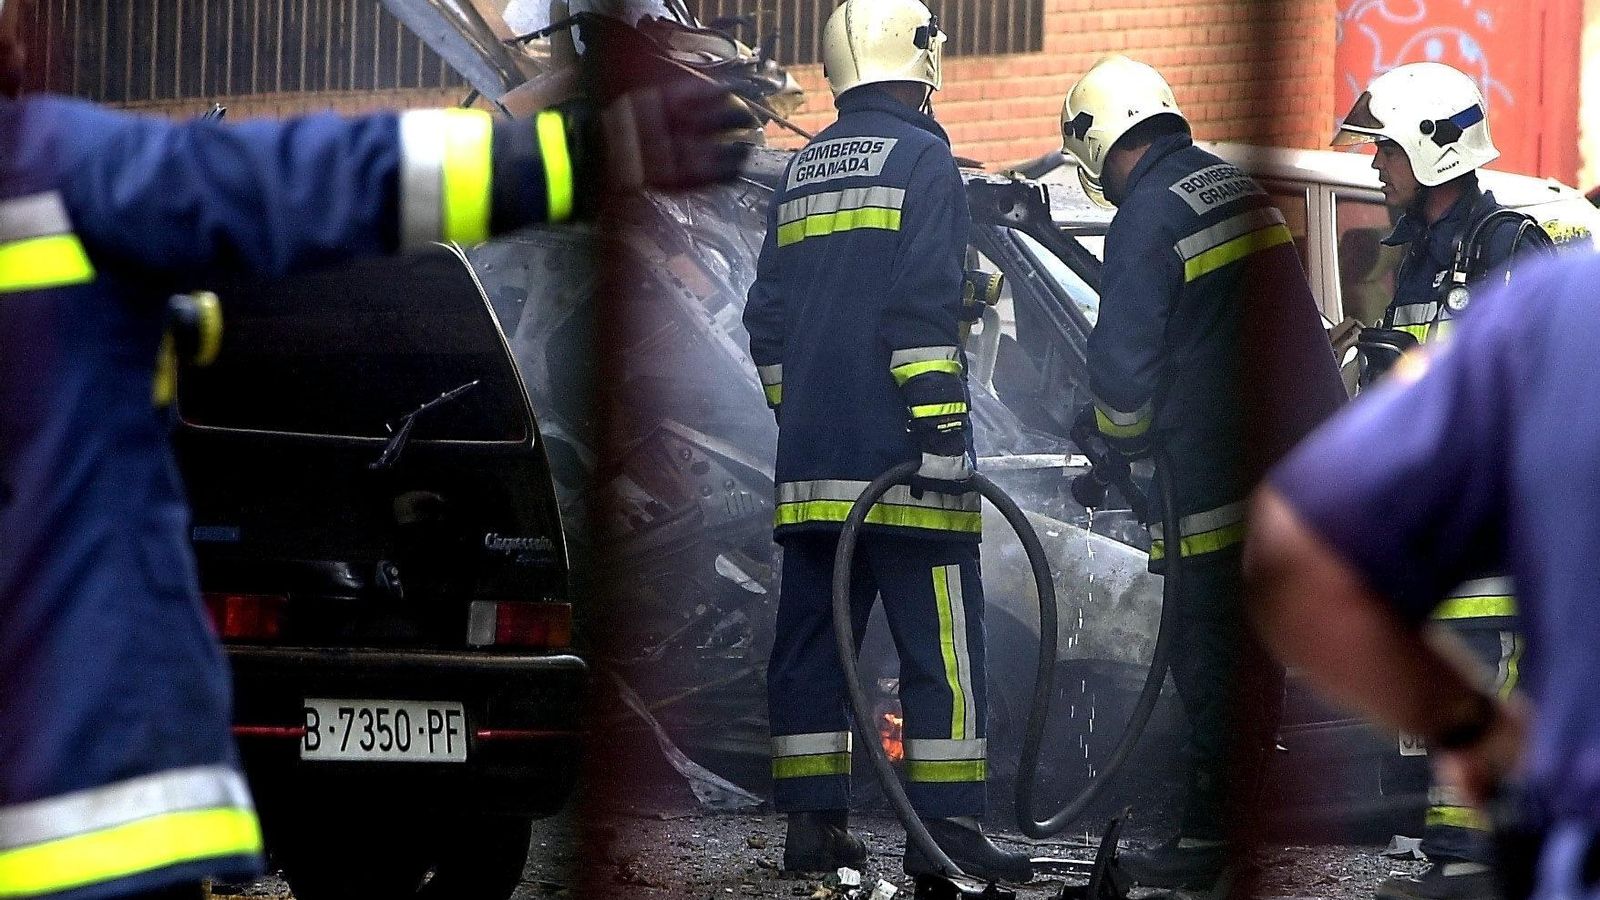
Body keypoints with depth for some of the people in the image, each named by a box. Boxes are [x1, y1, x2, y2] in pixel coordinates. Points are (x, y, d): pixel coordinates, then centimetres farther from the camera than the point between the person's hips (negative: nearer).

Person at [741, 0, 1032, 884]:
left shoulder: (801, 173, 18)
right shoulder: (921, 157, -5)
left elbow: (768, 320, 21)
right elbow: (922, 309, -16)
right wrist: (940, 429, -18)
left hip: (811, 463, 7)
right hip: (896, 458, -7)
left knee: (811, 638, 8)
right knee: (940, 643, -6)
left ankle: (812, 821, 7)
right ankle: (945, 826, -11)